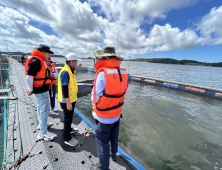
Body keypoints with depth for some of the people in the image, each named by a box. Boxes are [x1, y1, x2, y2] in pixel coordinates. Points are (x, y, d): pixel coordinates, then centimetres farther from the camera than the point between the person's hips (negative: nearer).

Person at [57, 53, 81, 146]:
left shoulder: (69, 71, 9)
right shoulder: (65, 72, -23)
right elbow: (64, 88, -26)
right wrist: (68, 102, -24)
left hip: (71, 99, 10)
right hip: (67, 101, -10)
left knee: (69, 117, 26)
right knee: (67, 118, 5)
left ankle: (69, 129, 47)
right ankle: (67, 138, 23)